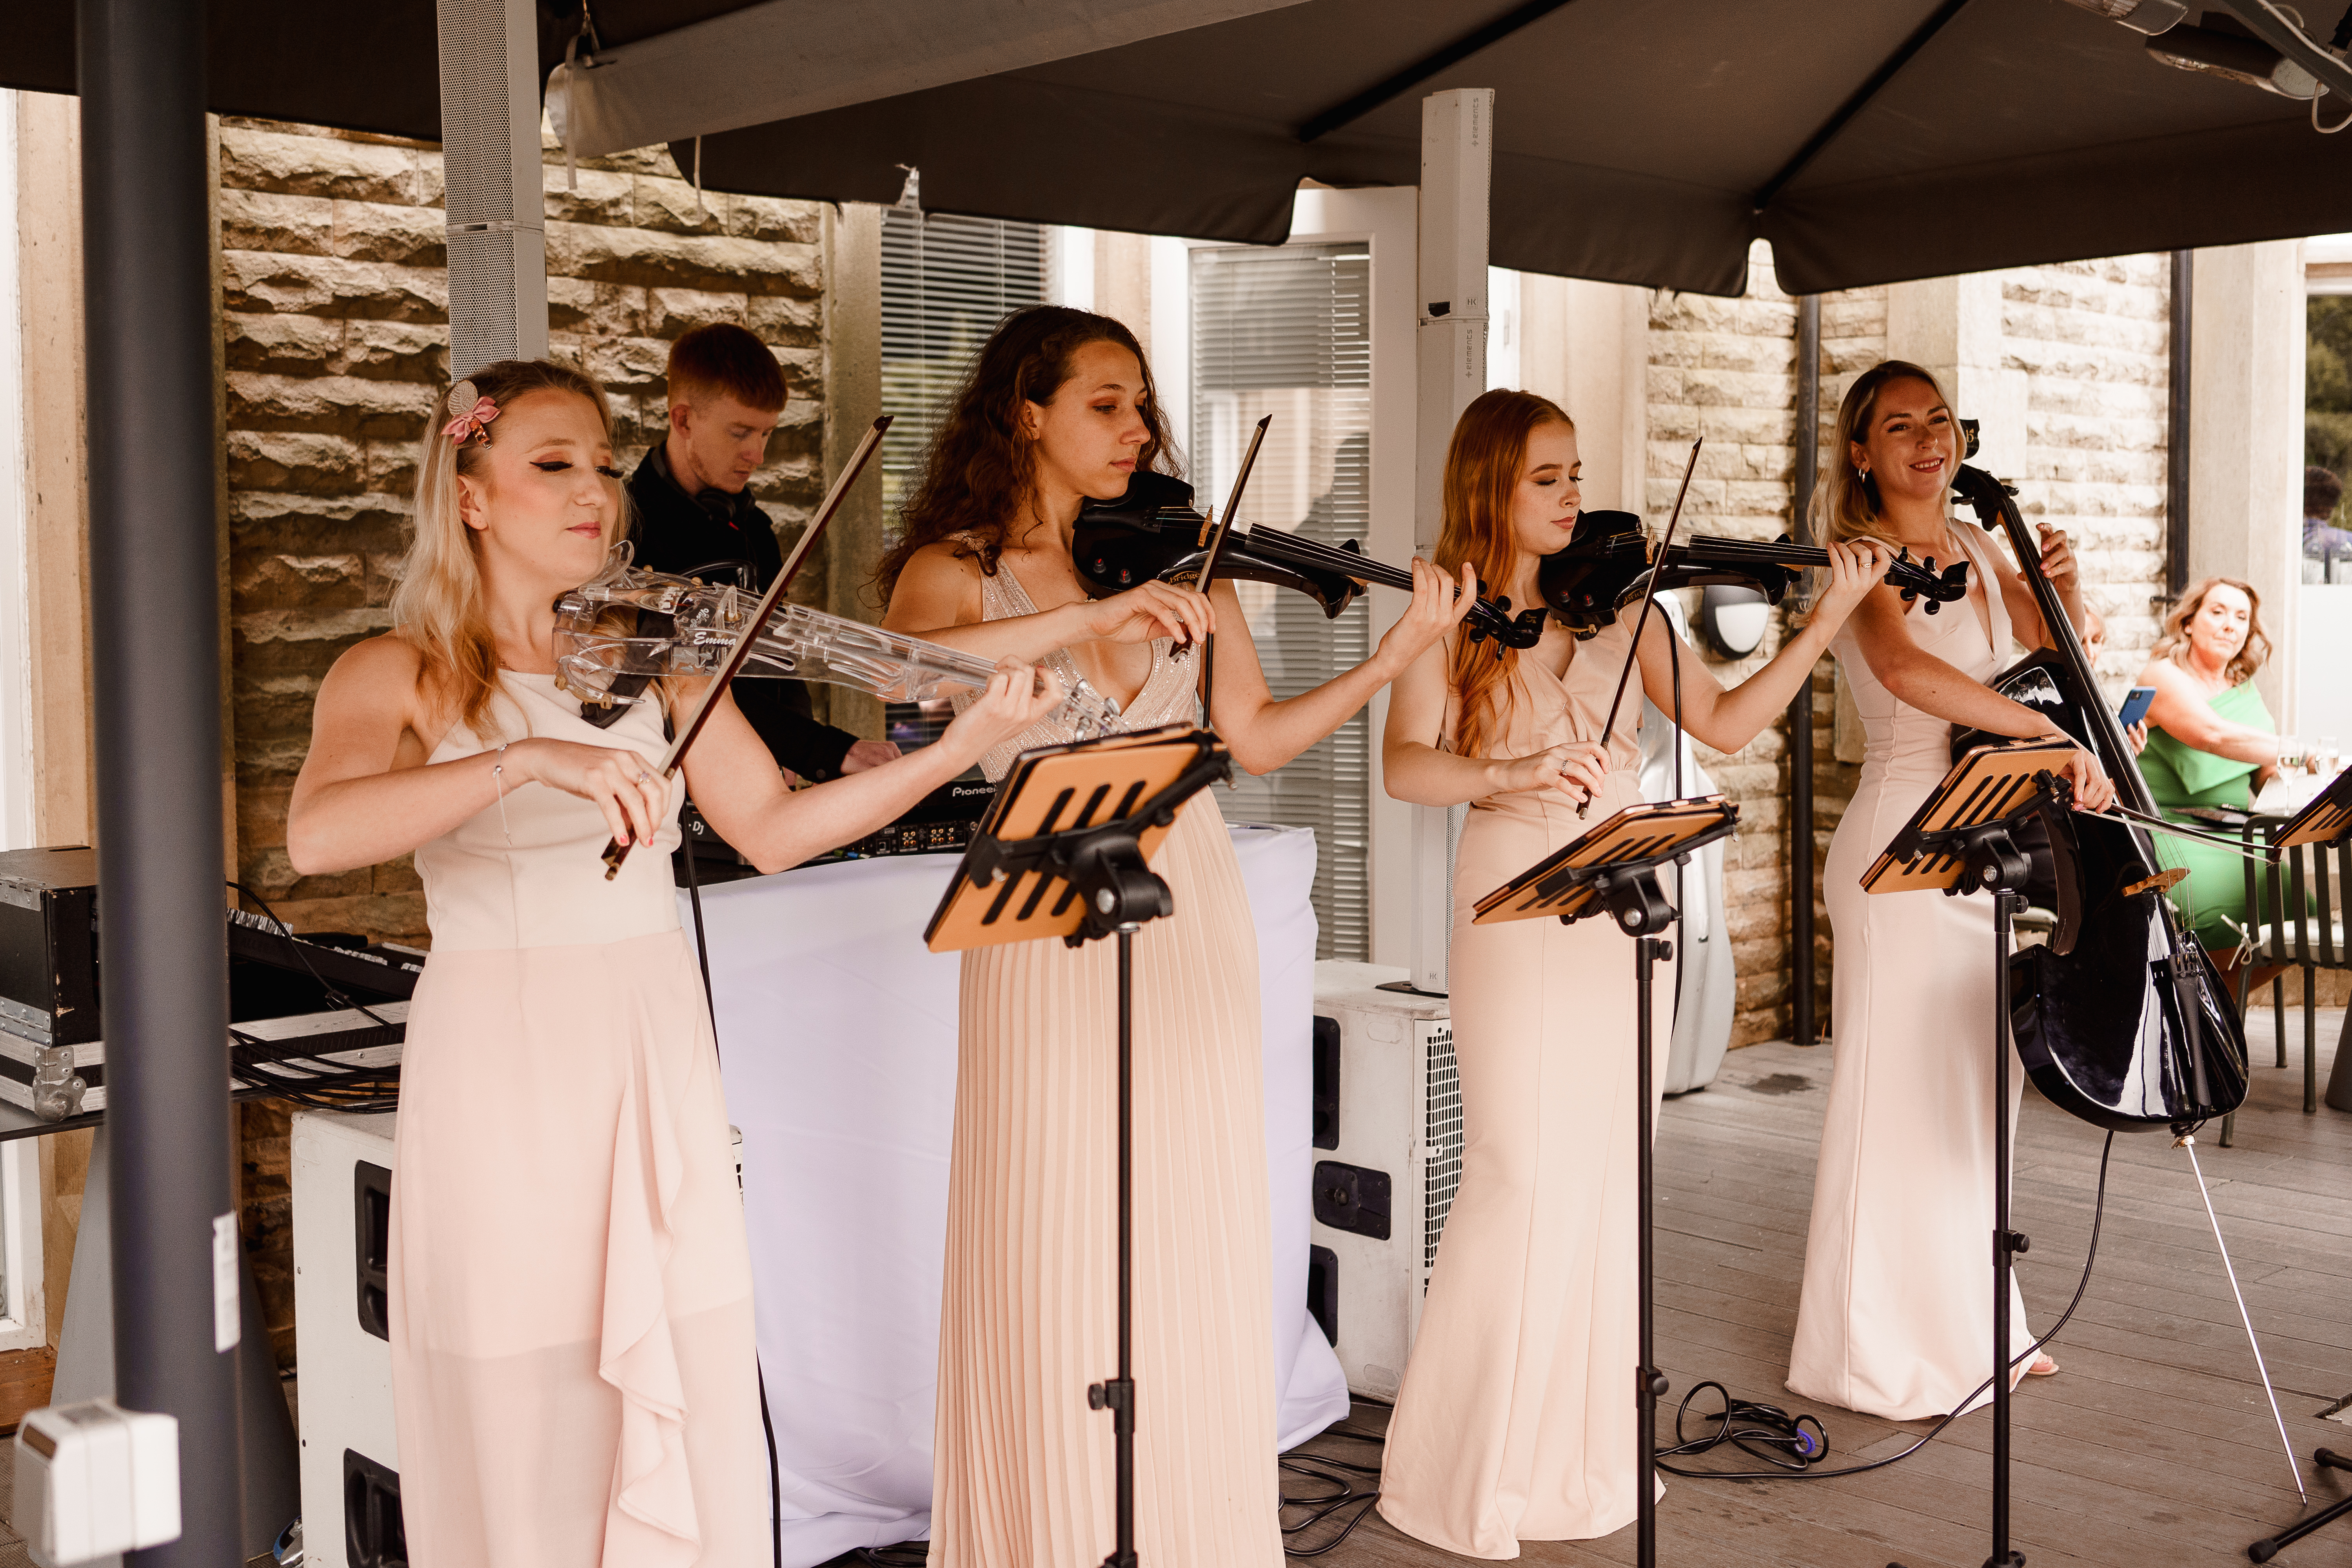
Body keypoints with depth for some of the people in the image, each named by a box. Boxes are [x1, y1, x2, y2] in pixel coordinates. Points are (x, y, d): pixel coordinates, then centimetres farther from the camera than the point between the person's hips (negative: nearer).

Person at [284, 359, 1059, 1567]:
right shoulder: (399, 675, -2)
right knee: (521, 1406, 1)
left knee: (691, 1394, 4)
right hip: (500, 1069, -3)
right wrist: (528, 759, -33)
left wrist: (964, 744, -9)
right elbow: (317, 836, -21)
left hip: (659, 1058, 3)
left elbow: (773, 826, 2)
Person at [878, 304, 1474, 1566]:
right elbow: (908, 662, -24)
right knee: (1060, 1255, -1)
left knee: (1198, 1244, 8)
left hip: (1191, 909, 4)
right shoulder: (956, 567, -1)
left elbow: (1255, 738, 8)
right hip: (1049, 927, -3)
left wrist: (1390, 662, -4)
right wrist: (1093, 614, -30)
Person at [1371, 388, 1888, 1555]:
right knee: (1527, 1177, -7)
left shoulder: (1617, 606, 11)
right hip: (1516, 910, -4)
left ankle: (1586, 1453, 21)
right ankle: (1466, 1473, 7)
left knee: (1612, 1175, 8)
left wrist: (1829, 619, 1)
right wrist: (1509, 773, -32)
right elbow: (1405, 767, -14)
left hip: (1624, 910, 5)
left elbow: (1726, 724, 8)